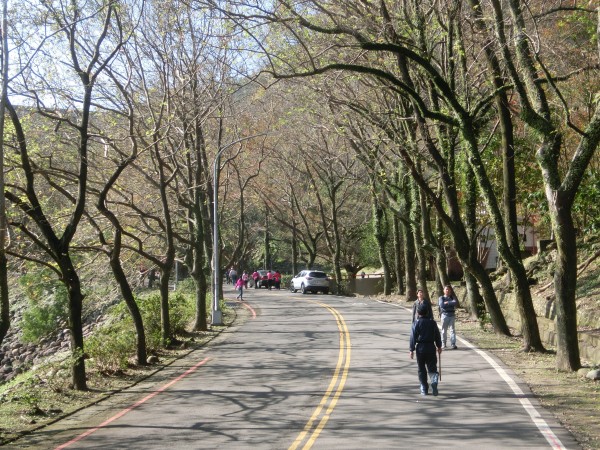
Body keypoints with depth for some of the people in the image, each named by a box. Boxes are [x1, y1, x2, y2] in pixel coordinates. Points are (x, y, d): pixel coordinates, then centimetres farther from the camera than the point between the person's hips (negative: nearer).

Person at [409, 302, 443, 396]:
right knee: (432, 367, 7)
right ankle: (434, 381, -22)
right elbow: (437, 335, 7)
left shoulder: (416, 323, -6)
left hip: (420, 348, -2)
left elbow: (413, 337, -7)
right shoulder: (432, 322, 2)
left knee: (421, 369, 8)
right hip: (431, 347, 2)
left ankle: (424, 389, 10)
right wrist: (439, 346, 18)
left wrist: (412, 350, -2)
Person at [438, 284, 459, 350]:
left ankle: (453, 344, -5)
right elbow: (441, 305, -14)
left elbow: (456, 302, -10)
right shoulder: (441, 298, 3)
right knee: (444, 330, 4)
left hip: (451, 315, 1)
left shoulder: (452, 297, 9)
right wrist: (451, 304, -6)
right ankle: (443, 344, 11)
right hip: (444, 315, -1)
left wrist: (447, 303, -11)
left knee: (452, 329, -4)